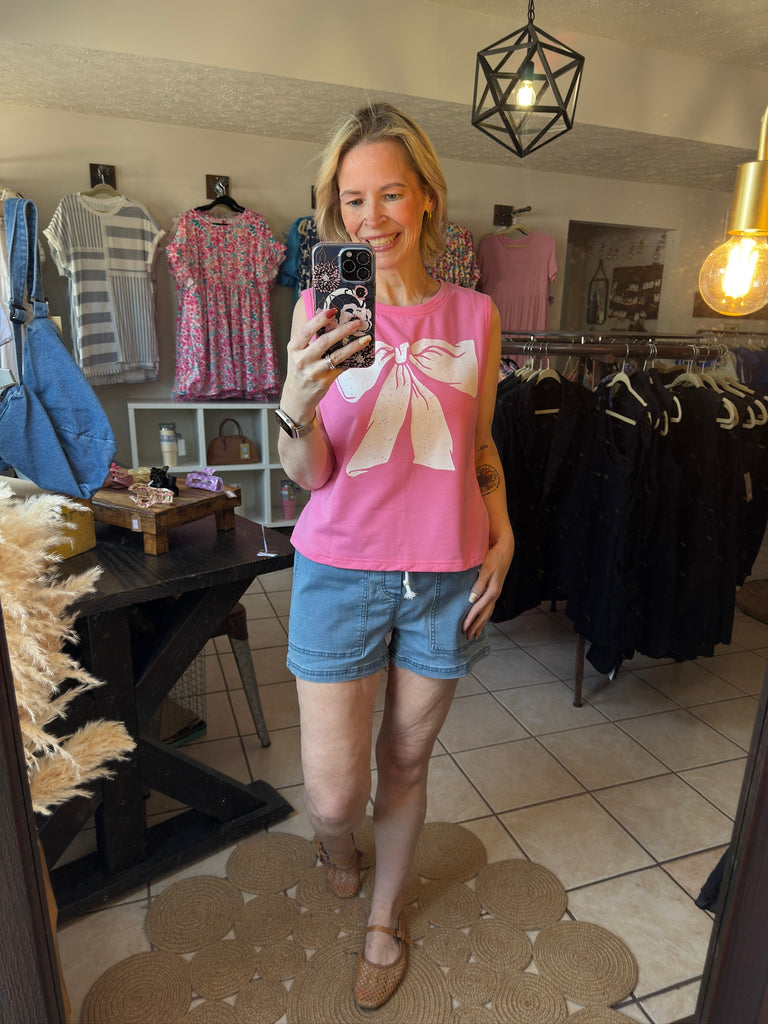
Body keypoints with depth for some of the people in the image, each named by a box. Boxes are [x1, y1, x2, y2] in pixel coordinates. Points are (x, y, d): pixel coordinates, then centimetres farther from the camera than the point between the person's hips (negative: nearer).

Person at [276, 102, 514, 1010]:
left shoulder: (474, 316, 2)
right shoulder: (321, 308, -3)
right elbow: (309, 473, -7)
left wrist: (501, 536, 0)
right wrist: (297, 405, -26)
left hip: (445, 577, 2)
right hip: (342, 570, -1)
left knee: (405, 763, 17)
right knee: (332, 793, 5)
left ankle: (385, 916, 47)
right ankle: (336, 840, 46)